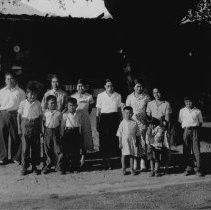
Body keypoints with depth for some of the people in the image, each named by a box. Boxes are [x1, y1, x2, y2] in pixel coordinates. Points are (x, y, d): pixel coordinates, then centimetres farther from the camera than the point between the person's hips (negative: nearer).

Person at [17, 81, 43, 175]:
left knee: (35, 146, 5)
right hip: (25, 125, -2)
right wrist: (19, 128, -1)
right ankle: (24, 167, 12)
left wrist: (40, 128, 7)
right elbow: (19, 115, 2)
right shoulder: (23, 103, -2)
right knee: (25, 147, 1)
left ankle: (34, 166, 17)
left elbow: (40, 116, 8)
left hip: (35, 126, 2)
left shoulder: (38, 103, 3)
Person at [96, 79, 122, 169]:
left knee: (114, 139, -6)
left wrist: (120, 120, 12)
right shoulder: (100, 96, 5)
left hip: (115, 118, 1)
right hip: (104, 118, -1)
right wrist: (97, 123, 3)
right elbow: (98, 110, 6)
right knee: (104, 139, -4)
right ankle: (106, 162, 4)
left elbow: (119, 109, 15)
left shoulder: (118, 96, 8)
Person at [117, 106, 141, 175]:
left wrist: (137, 141, 5)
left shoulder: (134, 123, 2)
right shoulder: (122, 123, -4)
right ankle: (123, 169, 15)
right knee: (124, 155, 2)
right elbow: (120, 134, -1)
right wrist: (120, 143, -4)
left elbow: (137, 133, 9)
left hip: (132, 141, 2)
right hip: (124, 141, -2)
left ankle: (132, 168, 17)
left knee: (132, 155, 7)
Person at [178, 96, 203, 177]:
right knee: (186, 150, 0)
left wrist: (196, 129, 5)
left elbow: (200, 121, 14)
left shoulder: (197, 111, 6)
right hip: (186, 130, 2)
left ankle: (198, 169, -1)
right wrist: (184, 128, 9)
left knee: (196, 149, -5)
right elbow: (180, 121, 20)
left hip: (195, 130, -2)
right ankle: (188, 168, 7)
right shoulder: (182, 111, 11)